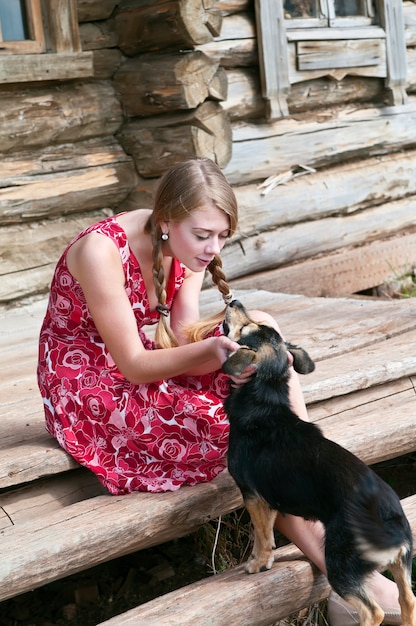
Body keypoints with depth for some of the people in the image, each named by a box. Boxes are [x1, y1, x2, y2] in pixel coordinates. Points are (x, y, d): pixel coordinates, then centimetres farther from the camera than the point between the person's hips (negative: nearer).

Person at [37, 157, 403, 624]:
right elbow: (134, 365, -24)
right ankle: (333, 562, -16)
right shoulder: (103, 251, -26)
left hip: (144, 367, 7)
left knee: (261, 327, -17)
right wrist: (211, 348, -38)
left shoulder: (185, 246, -4)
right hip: (87, 384, -7)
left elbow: (182, 337, -10)